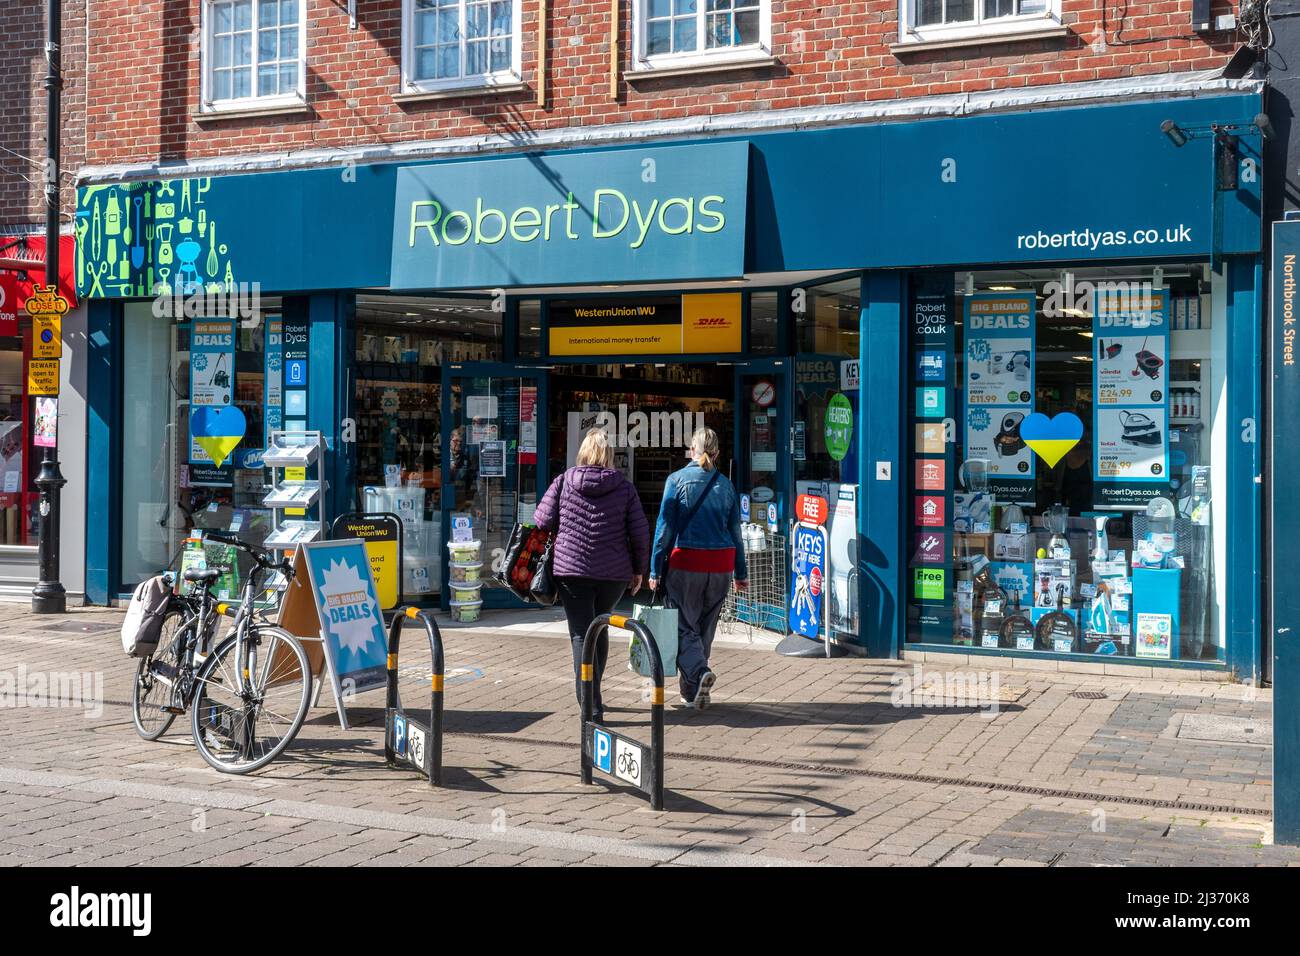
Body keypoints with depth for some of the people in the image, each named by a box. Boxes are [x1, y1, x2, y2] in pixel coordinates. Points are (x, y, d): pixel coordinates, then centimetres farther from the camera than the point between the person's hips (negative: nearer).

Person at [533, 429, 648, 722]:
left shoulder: (563, 482, 0)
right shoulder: (624, 487, 1)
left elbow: (542, 522, -3)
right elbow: (640, 532, 0)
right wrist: (639, 569, 12)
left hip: (571, 570, -2)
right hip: (615, 574, 2)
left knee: (581, 634, -1)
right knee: (600, 629, 21)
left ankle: (591, 706, -10)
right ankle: (592, 696, 31)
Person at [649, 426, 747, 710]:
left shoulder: (677, 480, -3)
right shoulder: (726, 485, 7)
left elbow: (665, 526, -5)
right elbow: (735, 531, 11)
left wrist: (655, 569, -2)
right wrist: (741, 573, 18)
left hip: (685, 562, -3)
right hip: (720, 564, 4)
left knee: (684, 626, 2)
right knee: (705, 627, 14)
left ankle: (699, 672, -23)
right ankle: (692, 690, 21)